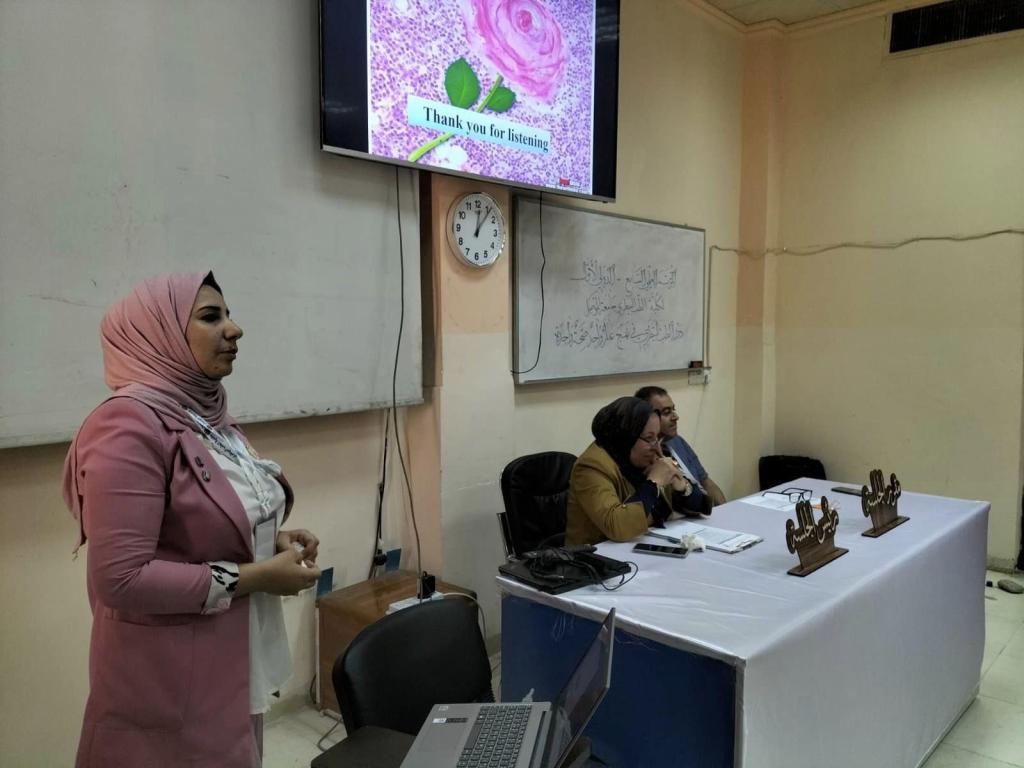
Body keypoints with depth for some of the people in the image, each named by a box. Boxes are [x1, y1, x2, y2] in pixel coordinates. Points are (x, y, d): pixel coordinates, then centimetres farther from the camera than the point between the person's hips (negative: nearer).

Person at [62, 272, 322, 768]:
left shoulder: (207, 414, 5)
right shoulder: (128, 425, -22)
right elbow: (121, 580, -27)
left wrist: (270, 541, -1)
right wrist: (253, 577, -22)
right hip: (171, 680, -8)